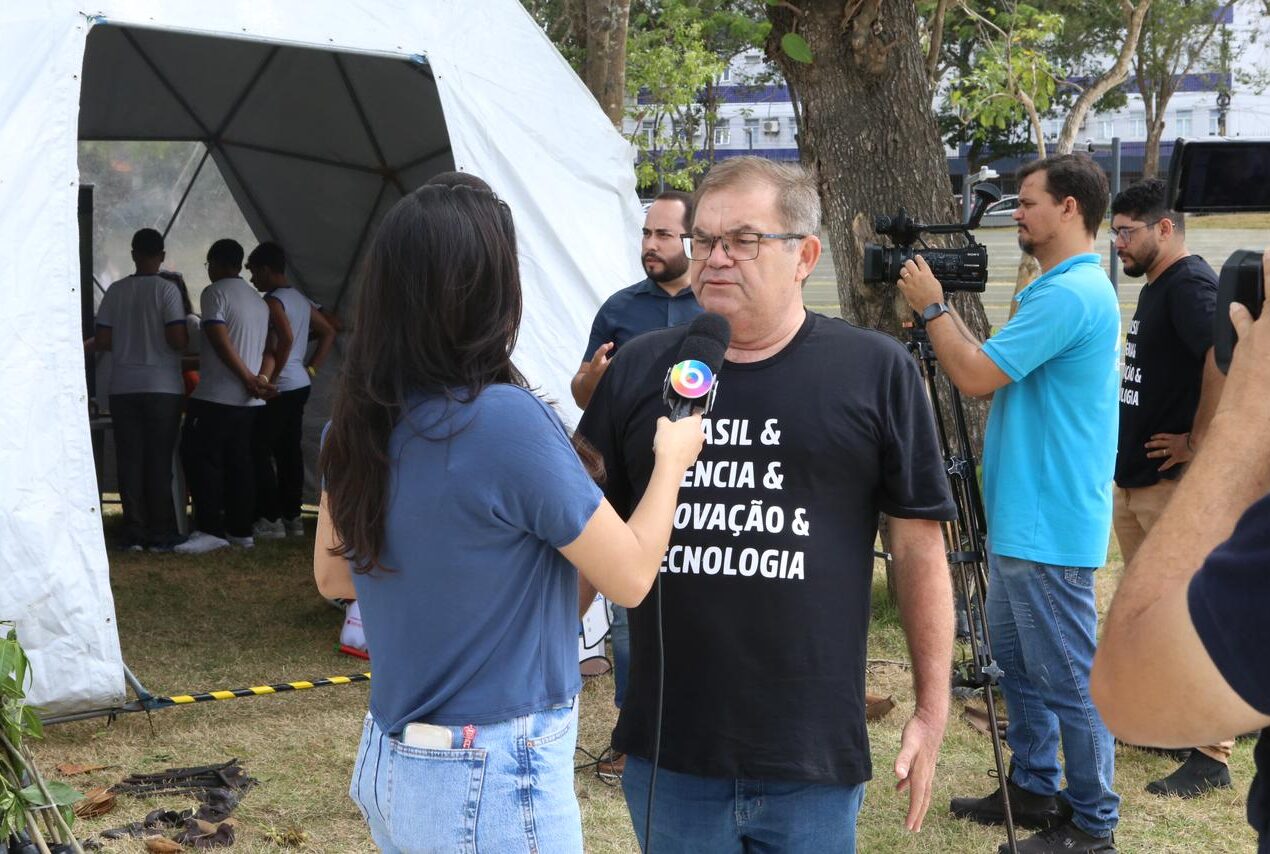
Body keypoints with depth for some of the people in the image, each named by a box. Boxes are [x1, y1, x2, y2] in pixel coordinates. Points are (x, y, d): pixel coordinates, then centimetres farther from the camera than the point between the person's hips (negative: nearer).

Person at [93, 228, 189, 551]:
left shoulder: (116, 291, 3)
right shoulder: (167, 289, -7)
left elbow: (101, 342, 1)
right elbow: (177, 340, -14)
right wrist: (186, 332, 8)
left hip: (123, 388, 3)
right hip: (162, 388, -3)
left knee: (130, 461, 6)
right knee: (160, 462, 3)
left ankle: (134, 533, 5)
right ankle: (161, 534, 4)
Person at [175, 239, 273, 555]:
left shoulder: (215, 293, -7)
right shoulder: (258, 300, 19)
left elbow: (220, 341, -16)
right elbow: (270, 348, 15)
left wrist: (249, 379, -14)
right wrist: (261, 379, 0)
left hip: (217, 396, -8)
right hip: (248, 400, 8)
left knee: (199, 458, -5)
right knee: (239, 462, 11)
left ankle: (211, 530, -12)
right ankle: (241, 530, 12)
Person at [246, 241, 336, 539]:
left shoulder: (272, 302, -13)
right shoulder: (301, 300, 14)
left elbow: (286, 338, -27)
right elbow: (328, 332, 19)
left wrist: (270, 377, -19)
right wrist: (311, 368, 14)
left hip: (278, 389, -9)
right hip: (300, 386, 9)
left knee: (260, 451, -4)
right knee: (290, 451, 12)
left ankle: (270, 519, -5)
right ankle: (292, 517, 15)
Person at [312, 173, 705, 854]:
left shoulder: (356, 422, -2)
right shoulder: (505, 421, -23)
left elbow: (332, 575, 13)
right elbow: (630, 577, -14)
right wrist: (672, 460, 2)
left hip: (388, 762, 7)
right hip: (492, 780, -7)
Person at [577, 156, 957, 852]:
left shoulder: (876, 371, -2)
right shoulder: (637, 370, 4)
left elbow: (917, 544, 1)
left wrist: (932, 710, 2)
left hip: (816, 760, -2)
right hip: (666, 753, 2)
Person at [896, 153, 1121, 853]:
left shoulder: (1072, 293, -19)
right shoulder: (1061, 289, 15)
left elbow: (975, 376, -21)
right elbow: (994, 369, 17)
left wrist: (932, 307, -8)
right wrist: (945, 313, 10)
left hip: (1048, 527, -11)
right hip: (1023, 519, 11)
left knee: (1069, 678, -2)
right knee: (1018, 662, 19)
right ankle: (1032, 789, 30)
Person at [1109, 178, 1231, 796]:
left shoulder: (1190, 283, -15)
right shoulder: (1155, 287, 16)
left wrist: (1196, 442, -23)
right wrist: (1128, 455, 16)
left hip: (1174, 483, -10)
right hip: (1133, 478, 10)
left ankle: (1211, 756, -1)